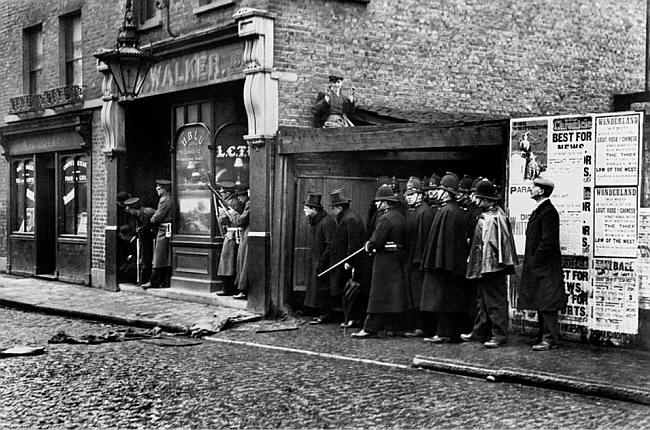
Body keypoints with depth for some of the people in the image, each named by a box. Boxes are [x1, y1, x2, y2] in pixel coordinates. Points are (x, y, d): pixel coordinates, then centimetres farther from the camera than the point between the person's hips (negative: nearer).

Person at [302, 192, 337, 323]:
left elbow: (331, 244, -21)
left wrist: (321, 261, -22)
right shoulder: (315, 221, 12)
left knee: (322, 287, -4)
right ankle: (322, 313, 20)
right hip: (317, 260, 10)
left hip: (324, 262, -10)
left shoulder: (327, 221, -19)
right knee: (317, 286, 12)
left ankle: (325, 315, 5)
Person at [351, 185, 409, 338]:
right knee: (396, 293, 11)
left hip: (385, 258, -9)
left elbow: (376, 240, -20)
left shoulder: (385, 218, -17)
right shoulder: (400, 216, 10)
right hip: (398, 258, 9)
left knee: (378, 295, -6)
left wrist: (369, 246, 1)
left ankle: (370, 329, -3)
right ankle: (394, 327, 17)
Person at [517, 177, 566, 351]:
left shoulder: (548, 211, -16)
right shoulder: (539, 210, 16)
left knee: (547, 303, -6)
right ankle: (543, 335, 23)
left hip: (545, 266, -10)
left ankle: (550, 339, -3)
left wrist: (535, 259, -16)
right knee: (541, 303, 15)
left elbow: (548, 240, -21)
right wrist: (531, 261, 15)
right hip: (537, 266, 10)